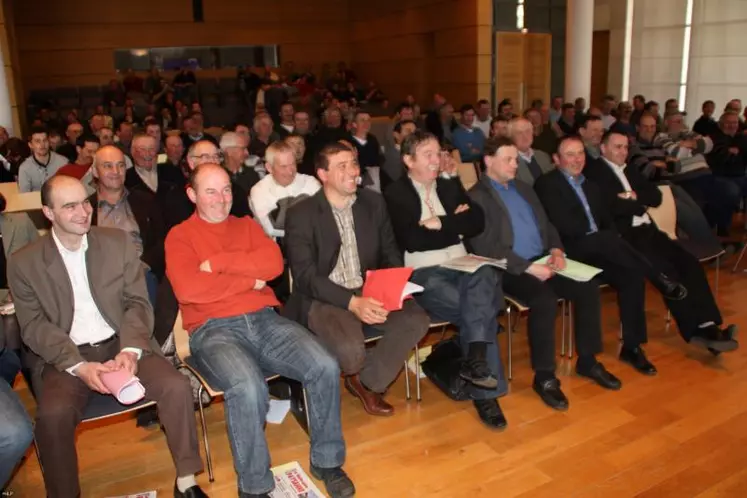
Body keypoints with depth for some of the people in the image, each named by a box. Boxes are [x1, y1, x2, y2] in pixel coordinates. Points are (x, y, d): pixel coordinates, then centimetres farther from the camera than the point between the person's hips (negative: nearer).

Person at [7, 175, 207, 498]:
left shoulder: (118, 242, 5)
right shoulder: (24, 262, 0)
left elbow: (138, 303, 2)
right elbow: (34, 326, -4)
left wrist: (130, 350, -15)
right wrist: (79, 366, -18)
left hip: (121, 344, 1)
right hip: (64, 357, -1)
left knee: (176, 386, -21)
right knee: (53, 414, -30)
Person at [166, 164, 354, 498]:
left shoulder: (247, 225, 18)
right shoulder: (180, 236, 6)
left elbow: (274, 263, 0)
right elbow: (188, 290, -12)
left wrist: (217, 262, -7)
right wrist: (250, 279, -4)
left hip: (264, 320, 4)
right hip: (213, 330, -4)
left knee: (325, 367, -19)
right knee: (248, 388, -34)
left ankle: (326, 460, 3)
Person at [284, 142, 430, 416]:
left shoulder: (374, 202, 7)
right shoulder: (301, 214, -8)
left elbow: (390, 254, 11)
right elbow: (305, 276, -14)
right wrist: (352, 302, -26)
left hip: (370, 293, 5)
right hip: (323, 299, -5)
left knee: (417, 320, -20)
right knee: (350, 350, -32)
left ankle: (368, 381, 1)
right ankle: (356, 374, 9)